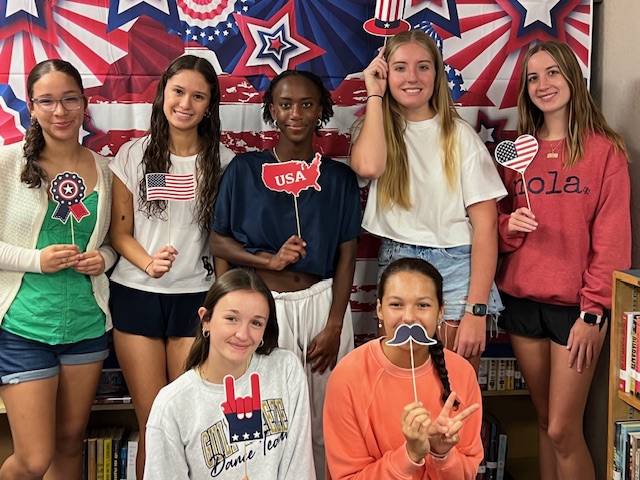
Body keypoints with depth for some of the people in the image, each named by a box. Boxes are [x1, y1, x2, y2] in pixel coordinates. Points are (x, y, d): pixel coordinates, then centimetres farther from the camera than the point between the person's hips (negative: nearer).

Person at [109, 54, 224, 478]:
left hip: (196, 295, 0)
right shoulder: (133, 155, 2)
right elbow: (120, 231, 3)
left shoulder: (220, 161, 3)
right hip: (137, 295, 0)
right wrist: (148, 261, -16)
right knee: (151, 420, 5)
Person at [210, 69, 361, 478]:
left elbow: (346, 256, 2)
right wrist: (268, 260, -15)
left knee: (321, 425, 6)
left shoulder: (340, 178, 4)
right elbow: (218, 240, 2)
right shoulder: (245, 169, 2)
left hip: (321, 304, 1)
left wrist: (334, 326, -6)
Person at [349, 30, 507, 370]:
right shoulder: (376, 129, 5)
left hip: (456, 268, -2)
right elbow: (368, 166, -20)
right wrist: (375, 95, -8)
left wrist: (476, 311, -14)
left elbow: (486, 225, -6)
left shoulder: (460, 135, -2)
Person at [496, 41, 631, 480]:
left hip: (576, 305, -4)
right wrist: (509, 226, -9)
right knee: (545, 421, 13)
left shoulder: (604, 149, -5)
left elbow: (612, 239, -8)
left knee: (563, 430, -3)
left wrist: (594, 312, -13)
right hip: (523, 301, 4)